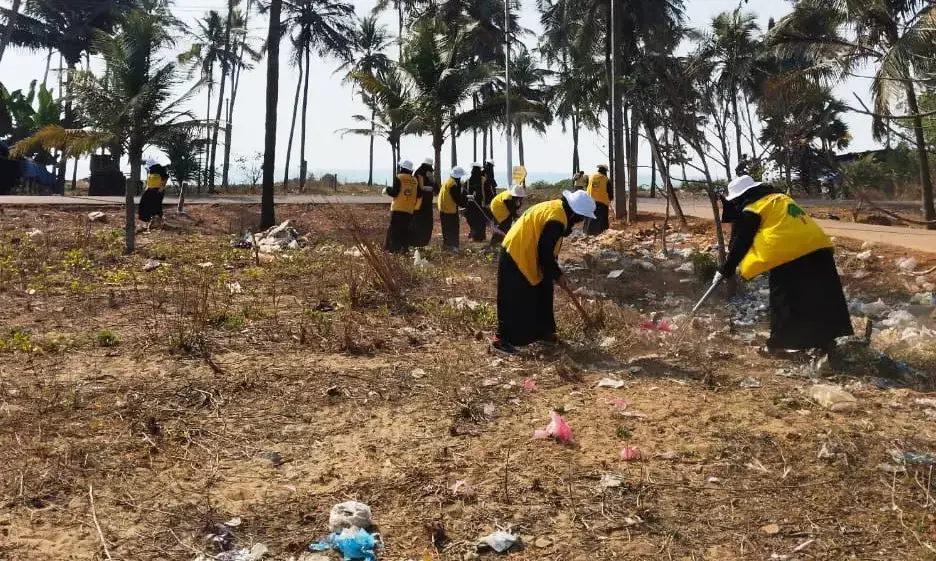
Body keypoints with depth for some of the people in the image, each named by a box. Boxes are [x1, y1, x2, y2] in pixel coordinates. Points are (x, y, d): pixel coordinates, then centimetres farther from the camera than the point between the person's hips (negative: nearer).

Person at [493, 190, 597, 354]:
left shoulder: (557, 208, 7)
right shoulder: (556, 220, -24)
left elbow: (548, 247, 17)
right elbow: (545, 252, -22)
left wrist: (553, 270, 17)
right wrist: (557, 274, -8)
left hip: (523, 254, 11)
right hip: (516, 257, -11)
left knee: (541, 294, 16)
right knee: (514, 302, -6)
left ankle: (543, 331, 26)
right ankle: (502, 339, -1)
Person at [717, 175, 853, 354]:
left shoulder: (751, 209, 1)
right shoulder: (778, 198, 25)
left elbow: (741, 243, 3)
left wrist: (725, 270, 10)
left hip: (788, 253, -8)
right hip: (817, 246, 8)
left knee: (783, 301, 3)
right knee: (821, 296, 15)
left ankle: (778, 344, 9)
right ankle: (825, 338, 25)